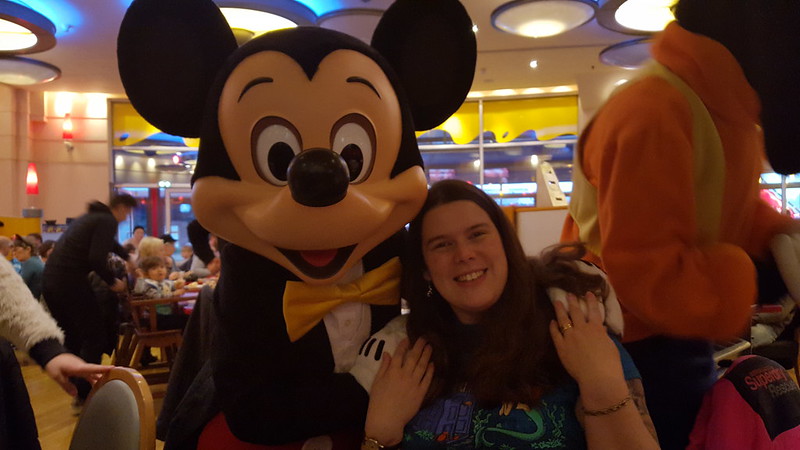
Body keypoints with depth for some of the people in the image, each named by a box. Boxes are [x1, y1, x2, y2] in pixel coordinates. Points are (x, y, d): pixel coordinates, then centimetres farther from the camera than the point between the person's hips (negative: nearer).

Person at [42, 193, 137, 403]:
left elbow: (109, 244, 42)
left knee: (71, 338, 20)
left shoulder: (91, 217, 23)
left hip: (51, 280, 9)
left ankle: (75, 389, 30)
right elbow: (96, 258, -19)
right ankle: (85, 394, 3)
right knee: (93, 337, 2)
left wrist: (128, 257, 56)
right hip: (71, 282, -9)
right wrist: (112, 281, -3)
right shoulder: (107, 221, -6)